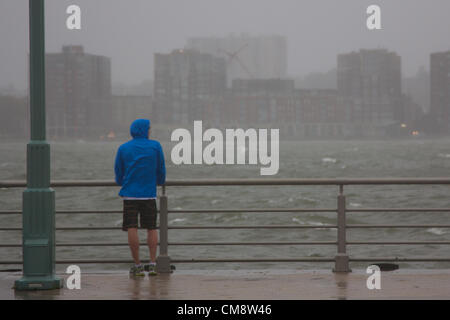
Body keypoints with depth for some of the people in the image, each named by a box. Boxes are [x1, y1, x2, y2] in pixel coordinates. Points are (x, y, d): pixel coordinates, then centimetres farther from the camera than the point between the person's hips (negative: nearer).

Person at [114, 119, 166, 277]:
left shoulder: (123, 148, 3)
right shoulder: (155, 146, 2)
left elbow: (118, 172, 10)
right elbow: (161, 170, 10)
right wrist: (160, 182, 31)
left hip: (130, 194, -1)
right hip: (149, 194, 1)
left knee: (132, 229, -1)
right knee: (151, 228, 11)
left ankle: (137, 265, -2)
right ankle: (152, 264, 6)